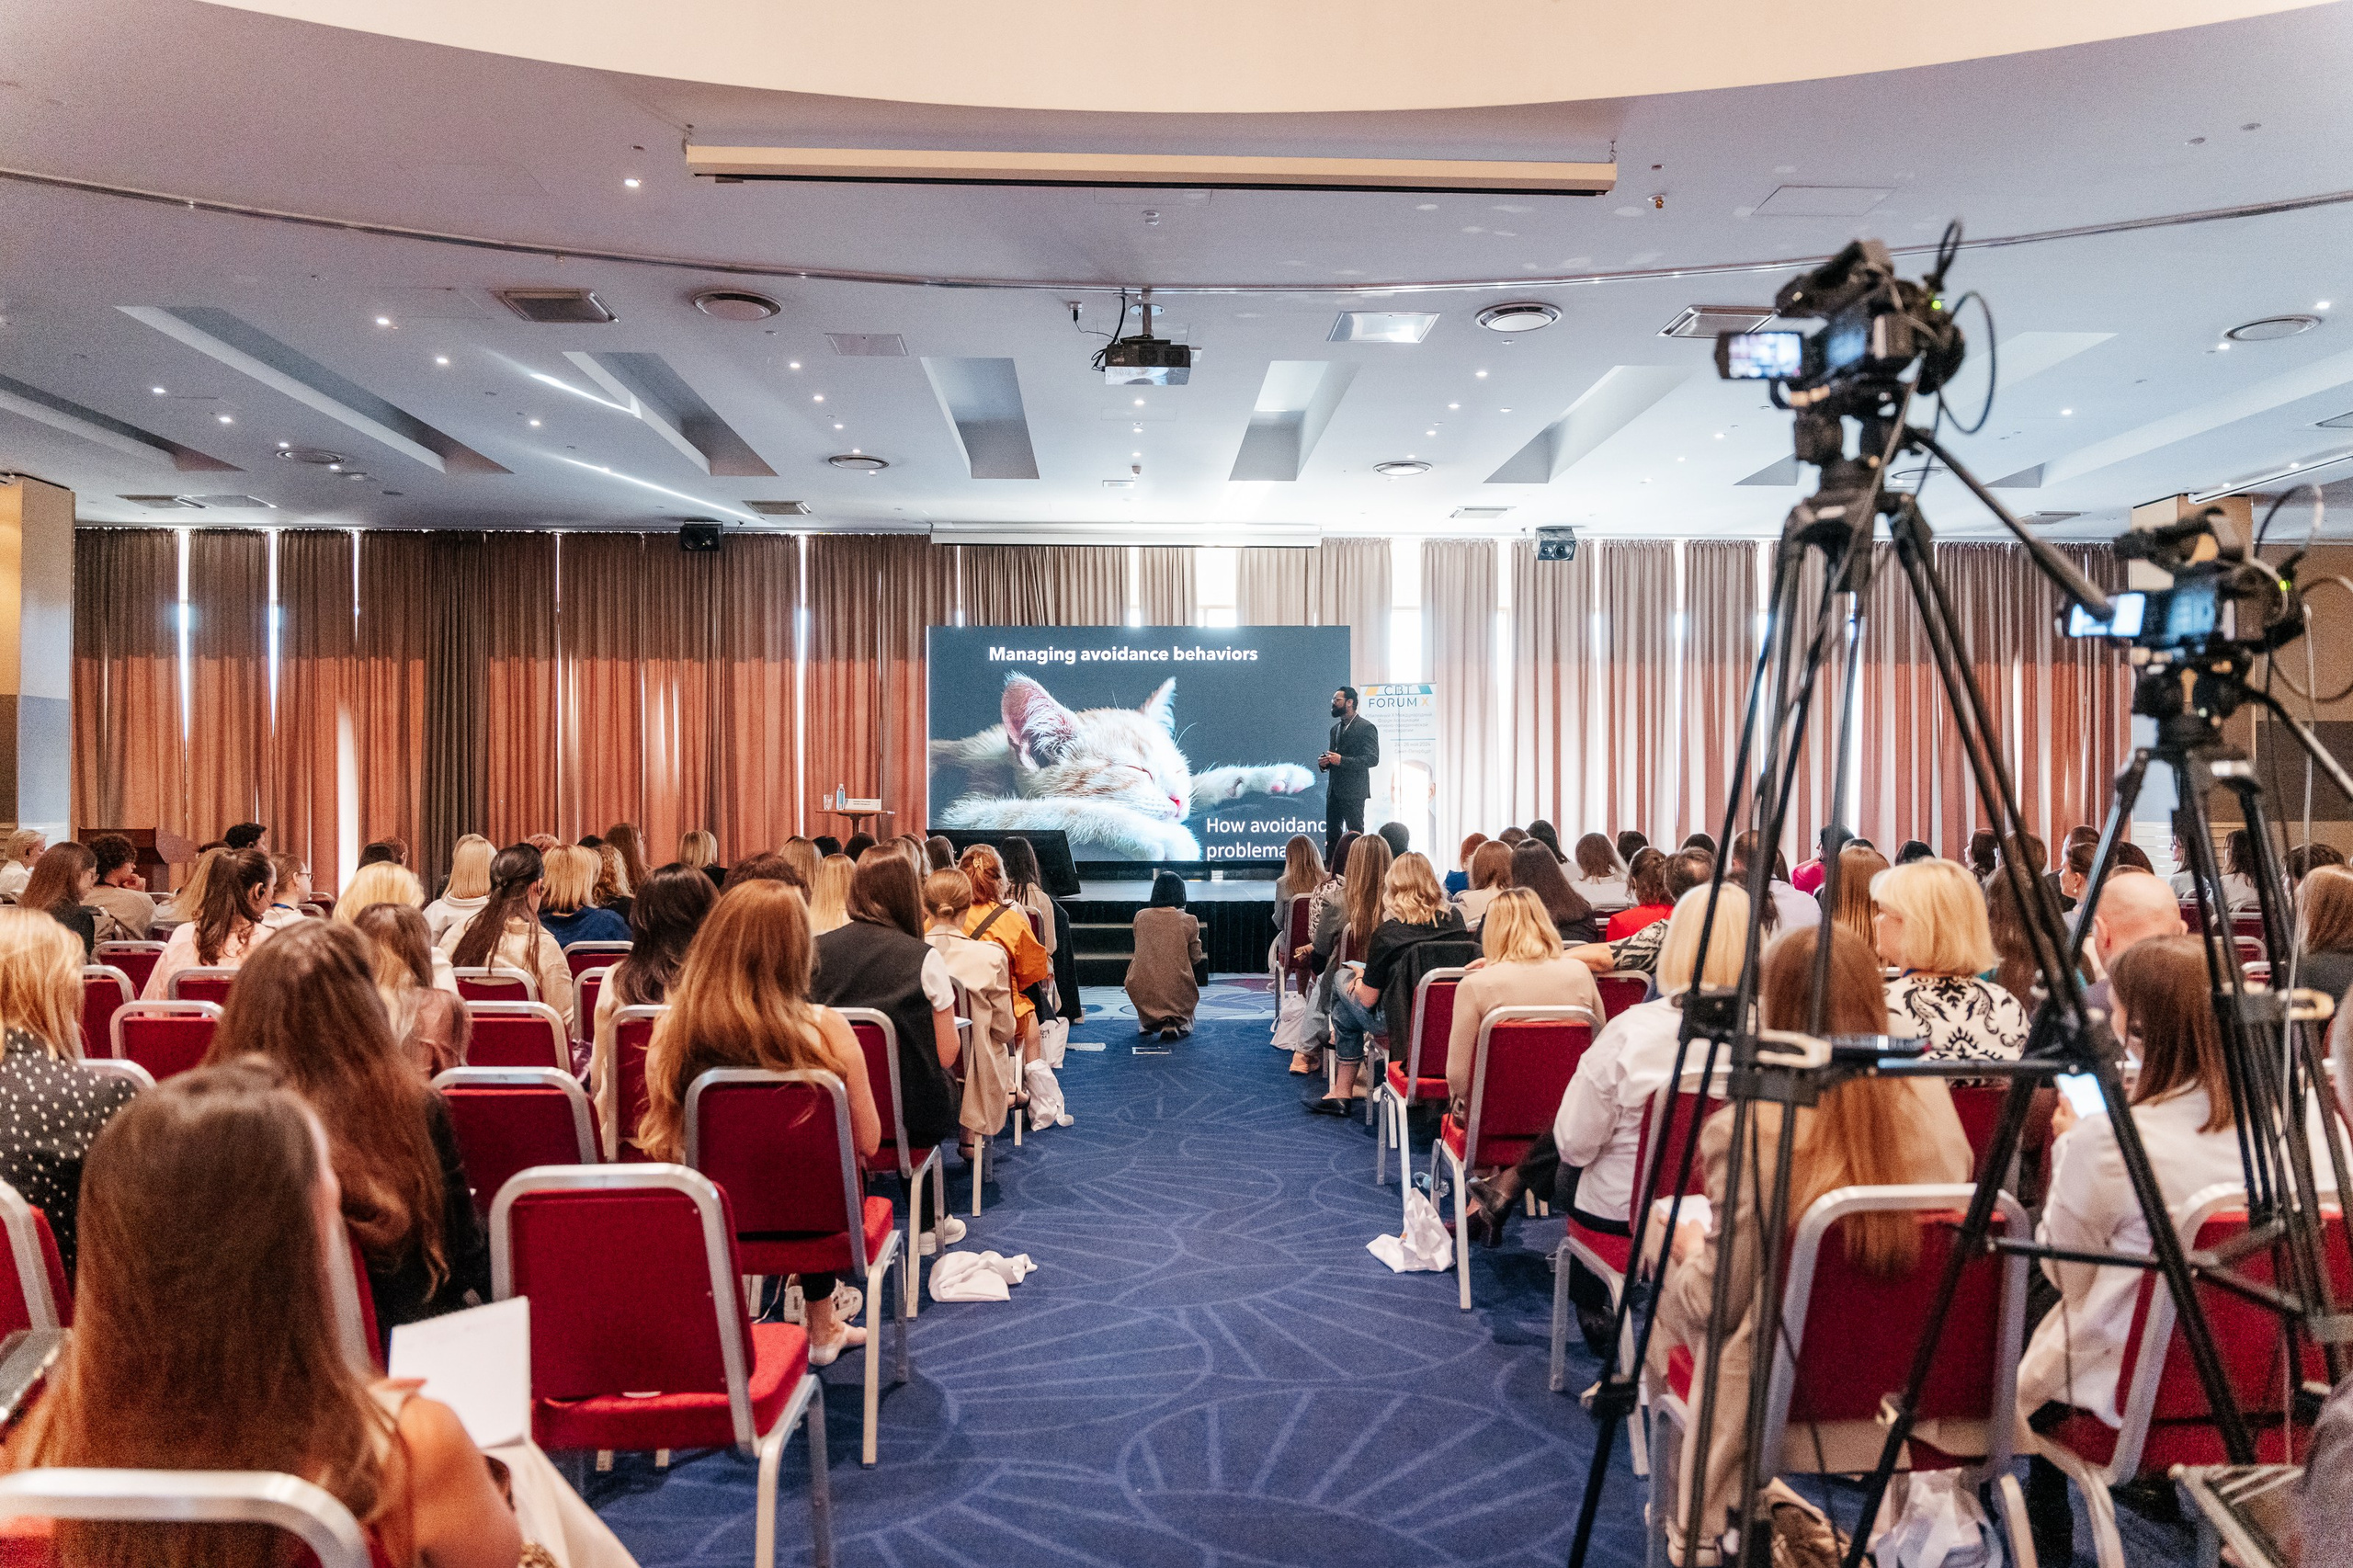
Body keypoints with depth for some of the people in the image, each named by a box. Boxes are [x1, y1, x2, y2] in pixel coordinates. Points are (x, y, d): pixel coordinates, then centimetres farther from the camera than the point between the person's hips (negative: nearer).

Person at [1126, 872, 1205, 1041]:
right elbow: (1195, 959, 3)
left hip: (1143, 994, 2)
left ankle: (1145, 1022, 26)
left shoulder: (1140, 916, -1)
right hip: (1178, 994, -2)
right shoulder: (1189, 921, -7)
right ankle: (1176, 1025, 8)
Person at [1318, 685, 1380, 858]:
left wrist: (1342, 760, -21)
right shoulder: (1335, 728, 18)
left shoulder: (1366, 727, -7)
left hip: (1353, 791, -8)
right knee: (1332, 835, 7)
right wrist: (1324, 762, 3)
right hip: (1334, 791, 8)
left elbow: (1373, 759, -15)